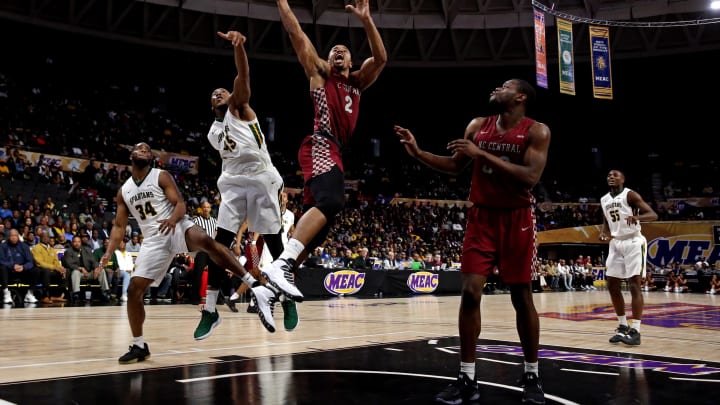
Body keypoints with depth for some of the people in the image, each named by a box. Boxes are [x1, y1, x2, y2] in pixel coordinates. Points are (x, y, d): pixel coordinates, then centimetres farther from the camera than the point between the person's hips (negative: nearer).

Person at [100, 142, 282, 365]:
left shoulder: (162, 176, 2)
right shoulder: (123, 191, 14)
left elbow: (180, 204, -7)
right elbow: (119, 226, 15)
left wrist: (173, 219, -31)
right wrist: (108, 253, 0)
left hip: (177, 227, -4)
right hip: (154, 239, 4)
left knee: (206, 241, -38)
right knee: (134, 289, -4)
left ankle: (253, 284, -37)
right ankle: (139, 346, 12)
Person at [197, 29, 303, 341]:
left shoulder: (240, 107, 7)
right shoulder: (213, 133, 23)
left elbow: (243, 76, -12)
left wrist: (238, 46, -30)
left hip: (261, 179, -5)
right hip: (233, 184, 5)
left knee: (274, 242, -1)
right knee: (220, 244, -6)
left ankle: (287, 295, 16)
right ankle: (210, 310, -3)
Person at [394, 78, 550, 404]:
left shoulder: (536, 131, -8)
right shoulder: (478, 126, 5)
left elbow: (531, 177, -21)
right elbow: (455, 166, 12)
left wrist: (482, 154, -23)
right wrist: (418, 153, -2)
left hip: (516, 220, -3)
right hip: (481, 218, 3)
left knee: (522, 298, 4)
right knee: (470, 292, -5)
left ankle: (531, 376, 20)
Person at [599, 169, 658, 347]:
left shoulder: (630, 195, -10)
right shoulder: (604, 200, 10)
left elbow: (653, 214, -16)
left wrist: (637, 217, -37)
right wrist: (603, 232, 1)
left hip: (633, 242, -7)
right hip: (615, 244, 7)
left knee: (634, 285, -12)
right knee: (612, 285, 5)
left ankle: (635, 331, -14)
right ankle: (623, 326, 16)